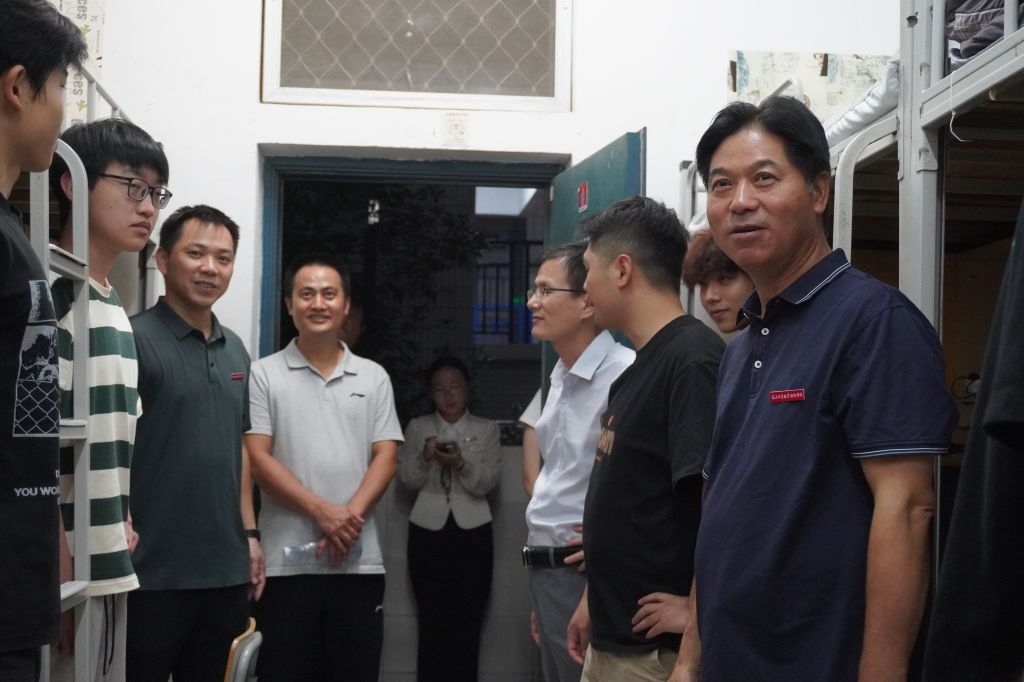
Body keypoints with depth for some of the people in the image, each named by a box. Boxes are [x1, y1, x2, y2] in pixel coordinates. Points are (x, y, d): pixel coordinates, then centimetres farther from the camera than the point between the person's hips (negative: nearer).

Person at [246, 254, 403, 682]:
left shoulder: (374, 377, 11)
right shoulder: (264, 375, 3)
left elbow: (386, 457, 5)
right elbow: (258, 459, -5)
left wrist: (350, 516, -12)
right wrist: (322, 511, -15)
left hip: (359, 560, 2)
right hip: (287, 560, -2)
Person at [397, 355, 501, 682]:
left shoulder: (487, 429, 6)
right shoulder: (417, 427, 10)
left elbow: (487, 482, -4)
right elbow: (406, 480, 3)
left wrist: (461, 463, -23)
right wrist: (424, 458, -17)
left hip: (472, 532, -1)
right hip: (427, 531, 1)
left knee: (467, 621, -5)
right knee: (431, 621, -2)